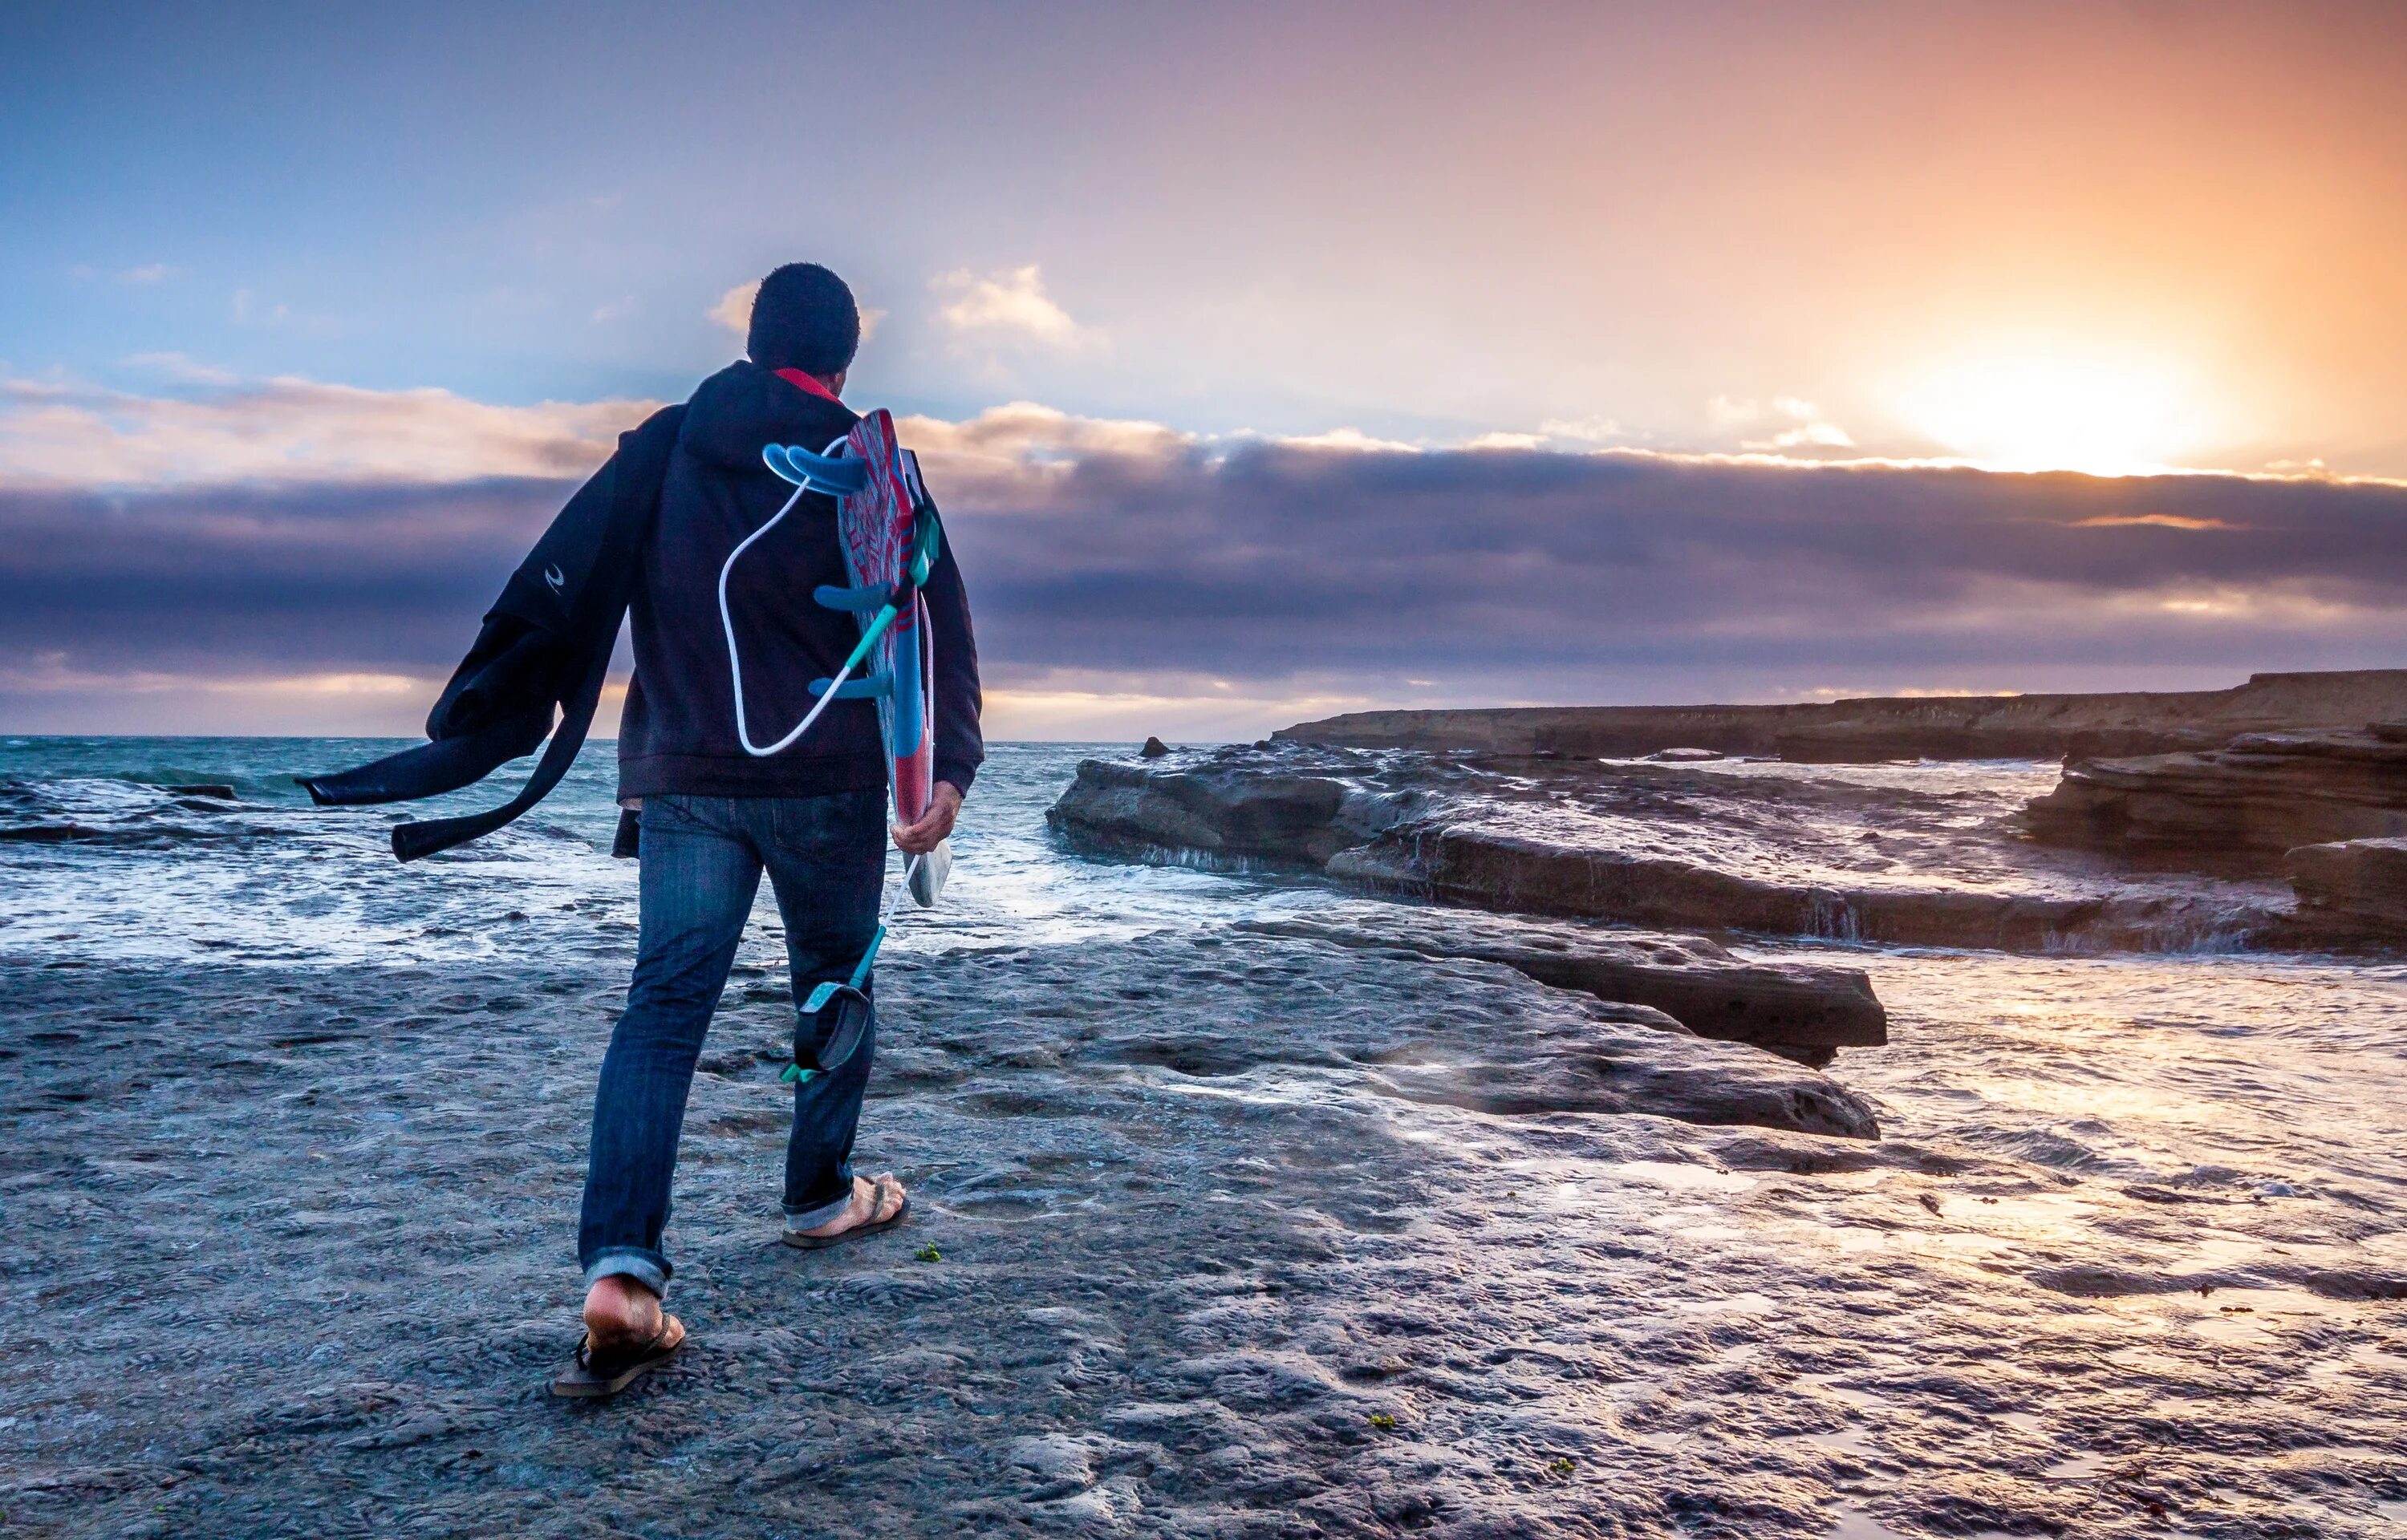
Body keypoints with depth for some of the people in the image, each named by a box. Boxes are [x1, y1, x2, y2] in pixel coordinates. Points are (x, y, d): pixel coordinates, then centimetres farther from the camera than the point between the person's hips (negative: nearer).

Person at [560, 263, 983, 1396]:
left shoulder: (663, 453, 10)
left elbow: (594, 607, 15)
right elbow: (936, 618, -9)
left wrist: (639, 767, 20)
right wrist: (950, 767, -10)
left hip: (683, 780, 3)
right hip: (825, 780, -2)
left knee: (665, 1003, -3)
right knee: (833, 984, 17)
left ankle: (619, 1265, -17)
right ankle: (821, 1196, 30)